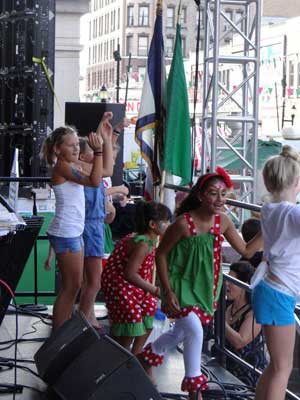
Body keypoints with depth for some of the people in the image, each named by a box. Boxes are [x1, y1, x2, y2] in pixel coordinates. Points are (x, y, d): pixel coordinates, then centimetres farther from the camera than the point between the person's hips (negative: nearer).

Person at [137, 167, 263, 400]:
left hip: (205, 287, 6)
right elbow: (161, 254, -14)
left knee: (181, 333, 17)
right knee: (195, 331, -18)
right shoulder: (184, 223, -24)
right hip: (182, 284, -6)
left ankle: (148, 357, 45)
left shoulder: (223, 221, -9)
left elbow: (246, 251, -2)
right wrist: (167, 291, -17)